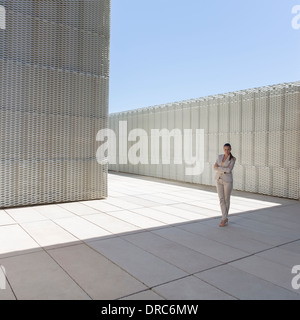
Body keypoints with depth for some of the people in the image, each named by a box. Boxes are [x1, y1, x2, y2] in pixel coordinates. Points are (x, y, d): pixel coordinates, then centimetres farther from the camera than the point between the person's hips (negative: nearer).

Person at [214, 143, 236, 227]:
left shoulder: (233, 159, -7)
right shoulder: (220, 156, 7)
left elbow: (229, 170, -21)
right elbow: (215, 167, -3)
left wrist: (219, 168, -14)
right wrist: (224, 169, -17)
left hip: (228, 180, -4)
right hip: (219, 180, 4)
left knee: (226, 199, 4)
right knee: (221, 199, -1)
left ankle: (224, 219, 17)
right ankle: (225, 219, 6)